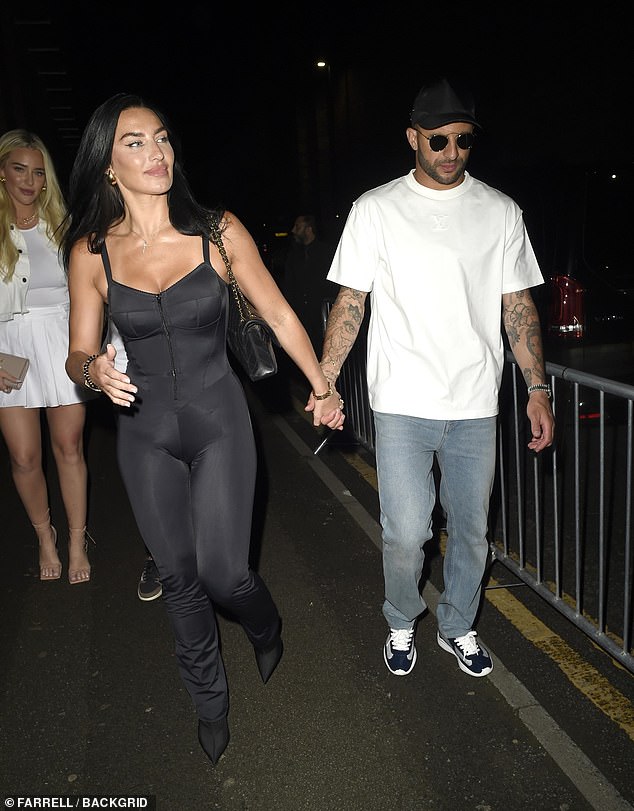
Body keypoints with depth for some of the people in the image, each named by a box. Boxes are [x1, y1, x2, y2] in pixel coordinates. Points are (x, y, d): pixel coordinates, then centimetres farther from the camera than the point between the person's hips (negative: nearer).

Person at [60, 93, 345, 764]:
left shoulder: (219, 231, -9)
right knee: (178, 578, 13)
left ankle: (265, 627, 34)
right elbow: (78, 356, 1)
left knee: (222, 571, -6)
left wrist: (321, 387, 7)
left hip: (219, 421, -2)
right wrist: (95, 370, -23)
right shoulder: (91, 252, -6)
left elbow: (278, 314, 1)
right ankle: (209, 702, 38)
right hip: (144, 434, 2)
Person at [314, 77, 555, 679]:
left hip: (476, 407, 3)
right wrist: (323, 381, -6)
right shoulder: (376, 209, 0)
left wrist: (538, 389, 3)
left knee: (471, 530, 12)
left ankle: (458, 628, 36)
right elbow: (350, 301, 1)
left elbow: (518, 305, 8)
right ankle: (401, 625, 27)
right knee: (405, 535, -2)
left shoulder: (500, 212, 6)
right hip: (402, 404, -2)